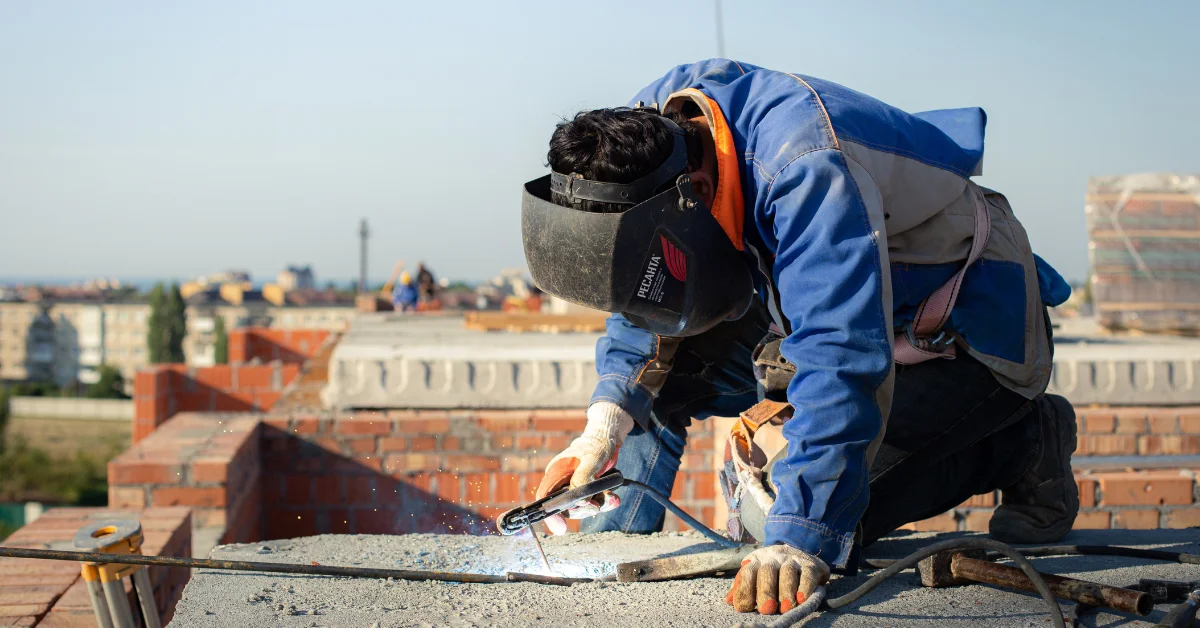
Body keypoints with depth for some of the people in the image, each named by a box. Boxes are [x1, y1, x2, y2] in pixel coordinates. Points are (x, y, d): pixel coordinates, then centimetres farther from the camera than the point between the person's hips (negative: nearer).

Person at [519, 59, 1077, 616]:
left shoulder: (806, 171, -38)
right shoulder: (646, 131, -13)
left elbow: (842, 358, -45)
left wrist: (798, 540, -50)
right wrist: (610, 413, -16)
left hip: (978, 335, -8)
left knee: (820, 519, -22)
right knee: (658, 350, -6)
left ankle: (1022, 446, -3)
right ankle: (613, 547, 9)